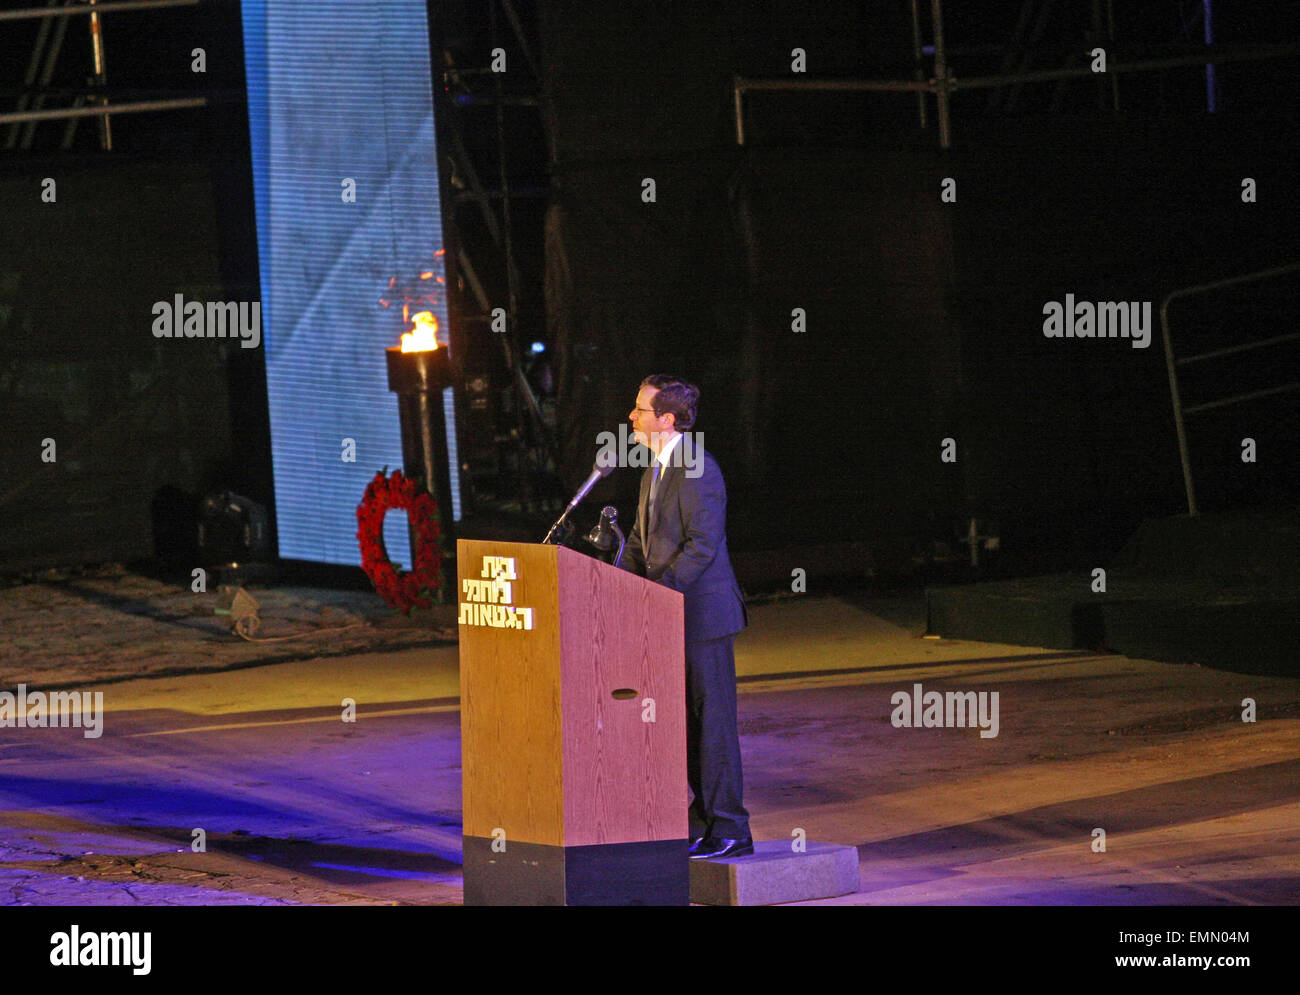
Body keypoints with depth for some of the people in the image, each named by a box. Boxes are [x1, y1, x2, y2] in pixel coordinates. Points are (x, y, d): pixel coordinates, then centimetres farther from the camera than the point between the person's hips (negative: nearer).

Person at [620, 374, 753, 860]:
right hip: (672, 619, 10)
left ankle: (727, 829, -3)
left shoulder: (698, 470, -16)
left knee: (712, 719, -6)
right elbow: (642, 542, 21)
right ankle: (701, 823, 19)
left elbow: (702, 545, -21)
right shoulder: (654, 472, 16)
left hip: (703, 614, -10)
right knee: (686, 724, 12)